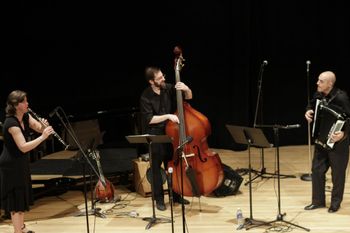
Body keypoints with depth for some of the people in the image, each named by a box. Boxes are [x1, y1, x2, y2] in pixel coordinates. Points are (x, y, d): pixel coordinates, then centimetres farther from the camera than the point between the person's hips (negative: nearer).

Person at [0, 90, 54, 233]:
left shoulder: (25, 116, -1)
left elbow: (39, 128, 4)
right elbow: (23, 147, -33)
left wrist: (44, 126, -18)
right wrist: (43, 137, -35)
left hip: (21, 162, 9)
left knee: (22, 196, 20)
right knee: (16, 199, -2)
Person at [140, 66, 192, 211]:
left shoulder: (168, 88, -3)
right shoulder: (146, 97, -15)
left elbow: (189, 97, 4)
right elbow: (149, 119, -18)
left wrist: (186, 89, -17)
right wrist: (168, 116, -24)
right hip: (154, 135, -4)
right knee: (156, 167, 2)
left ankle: (176, 196, 26)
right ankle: (159, 199, 14)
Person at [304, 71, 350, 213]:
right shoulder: (318, 95, 0)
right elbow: (311, 106, 20)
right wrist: (308, 112, -1)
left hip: (337, 142, -6)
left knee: (337, 173, 7)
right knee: (317, 169, 9)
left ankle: (335, 203, 23)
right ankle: (318, 201, 22)